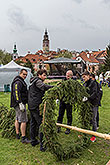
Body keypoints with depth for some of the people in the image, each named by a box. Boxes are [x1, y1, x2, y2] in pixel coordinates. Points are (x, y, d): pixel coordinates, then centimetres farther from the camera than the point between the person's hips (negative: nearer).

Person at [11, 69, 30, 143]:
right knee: (23, 120, -9)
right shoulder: (18, 82, -16)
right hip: (19, 103, -11)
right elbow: (16, 93, -26)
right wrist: (20, 103, -31)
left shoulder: (21, 81, 19)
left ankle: (17, 135, 29)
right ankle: (23, 138, -6)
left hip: (18, 104, 11)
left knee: (17, 119, 17)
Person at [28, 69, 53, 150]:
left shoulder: (33, 82, 21)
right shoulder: (38, 81, -9)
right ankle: (43, 145, -7)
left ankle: (33, 141, 28)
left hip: (31, 106, 10)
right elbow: (44, 87, -28)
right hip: (37, 106, -10)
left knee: (33, 123, 17)